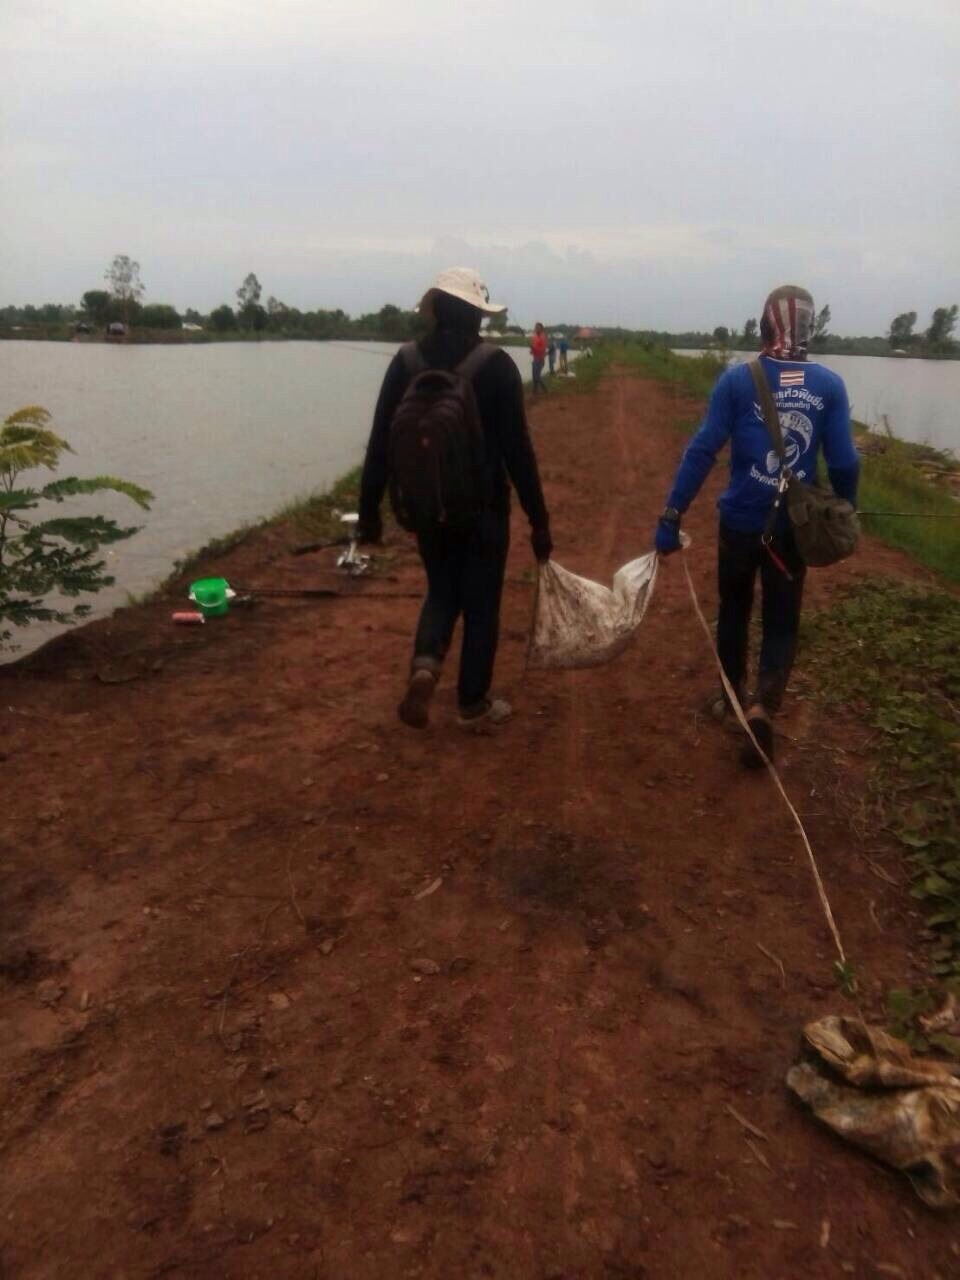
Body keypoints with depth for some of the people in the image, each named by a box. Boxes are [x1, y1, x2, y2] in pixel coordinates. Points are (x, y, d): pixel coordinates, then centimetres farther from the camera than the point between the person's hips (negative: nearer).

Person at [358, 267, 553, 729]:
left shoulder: (406, 361, -1)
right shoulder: (495, 364, -10)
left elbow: (381, 442, -1)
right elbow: (517, 449, -11)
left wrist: (369, 509, 8)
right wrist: (538, 519, -5)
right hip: (483, 505, -3)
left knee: (442, 592, 21)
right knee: (480, 604, 10)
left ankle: (424, 665, -5)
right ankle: (473, 704, 19)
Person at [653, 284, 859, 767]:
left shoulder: (736, 379, -8)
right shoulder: (830, 385, -4)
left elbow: (702, 451, -12)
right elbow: (844, 463, -3)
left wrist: (671, 516, -10)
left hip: (740, 521, 0)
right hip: (794, 526, 0)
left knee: (734, 609, 20)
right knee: (781, 621, 10)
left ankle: (733, 696, 36)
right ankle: (763, 705, -9)